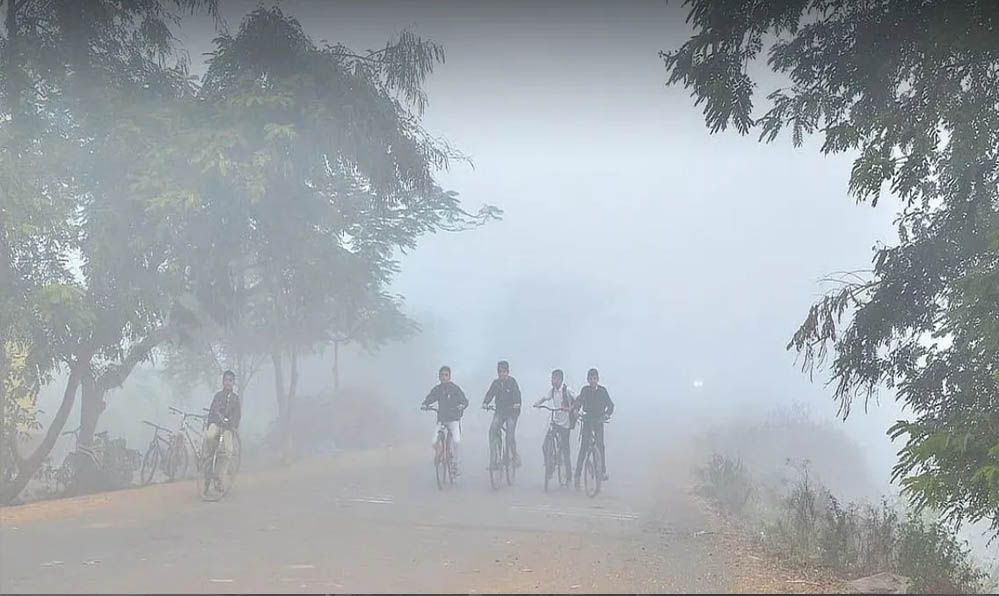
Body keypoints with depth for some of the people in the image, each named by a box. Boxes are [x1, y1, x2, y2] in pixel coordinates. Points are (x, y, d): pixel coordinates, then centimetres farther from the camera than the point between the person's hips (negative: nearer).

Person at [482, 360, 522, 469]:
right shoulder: (496, 382, 7)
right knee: (492, 429, -14)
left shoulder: (512, 381, -5)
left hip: (512, 411, -4)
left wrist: (517, 403, -37)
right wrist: (485, 402, -20)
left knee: (510, 433, -15)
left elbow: (516, 393, -18)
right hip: (499, 411, 4)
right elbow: (490, 393, -1)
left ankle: (515, 455, 1)